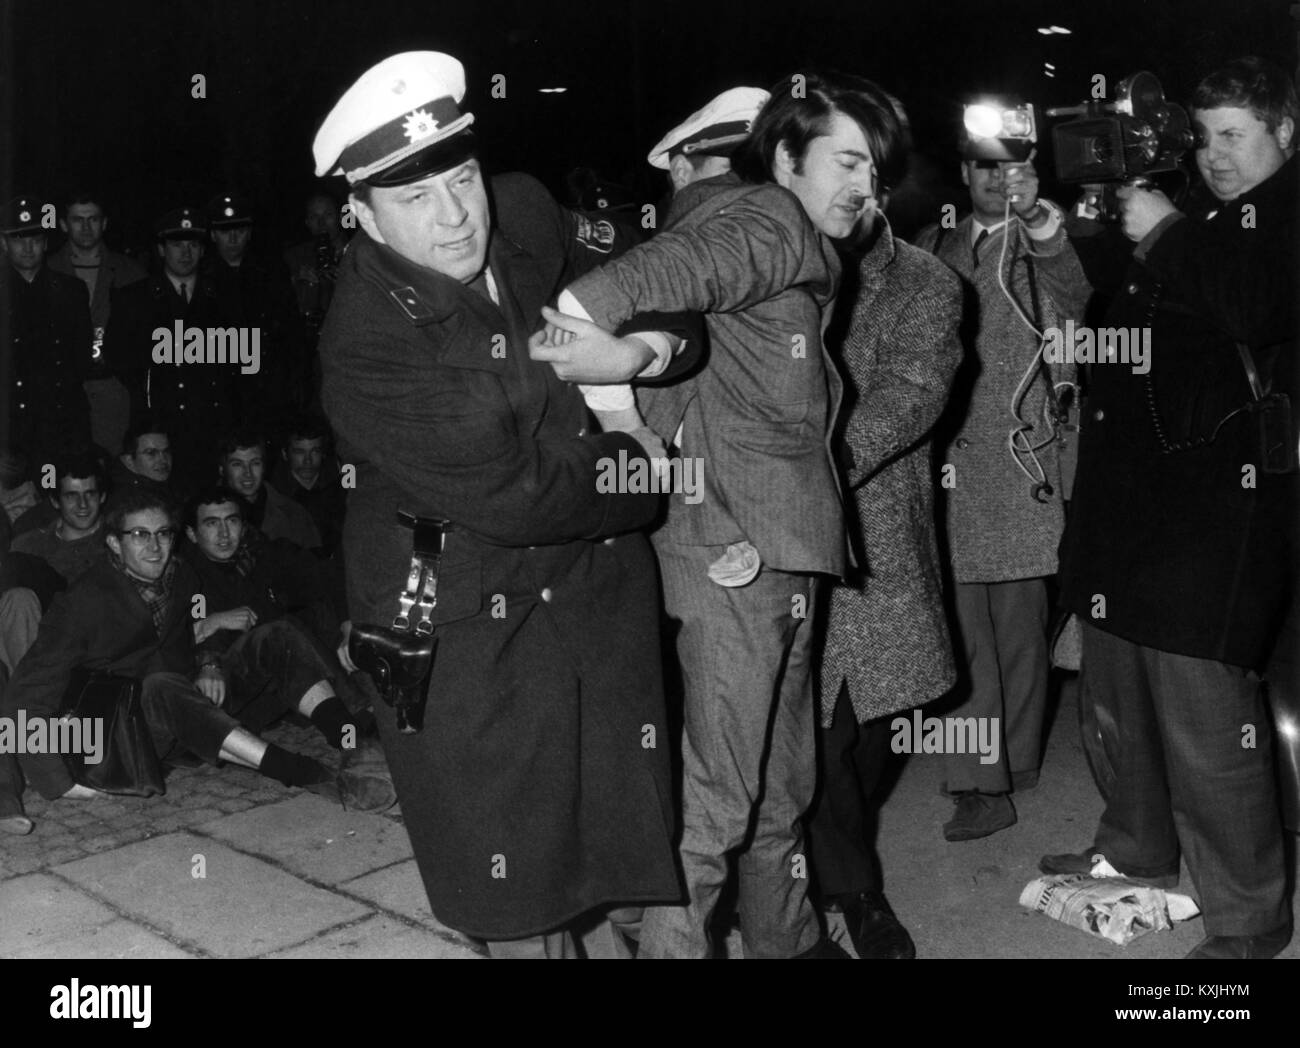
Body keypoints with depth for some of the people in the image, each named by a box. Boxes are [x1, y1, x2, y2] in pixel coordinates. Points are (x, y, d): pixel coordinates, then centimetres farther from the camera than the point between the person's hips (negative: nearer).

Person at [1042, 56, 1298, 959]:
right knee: (1115, 697, 17)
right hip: (1133, 495, 8)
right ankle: (1137, 851, 37)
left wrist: (1167, 237, -11)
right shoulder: (1198, 222, 23)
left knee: (1205, 723, -9)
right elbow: (1115, 326, 24)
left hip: (1217, 503, -8)